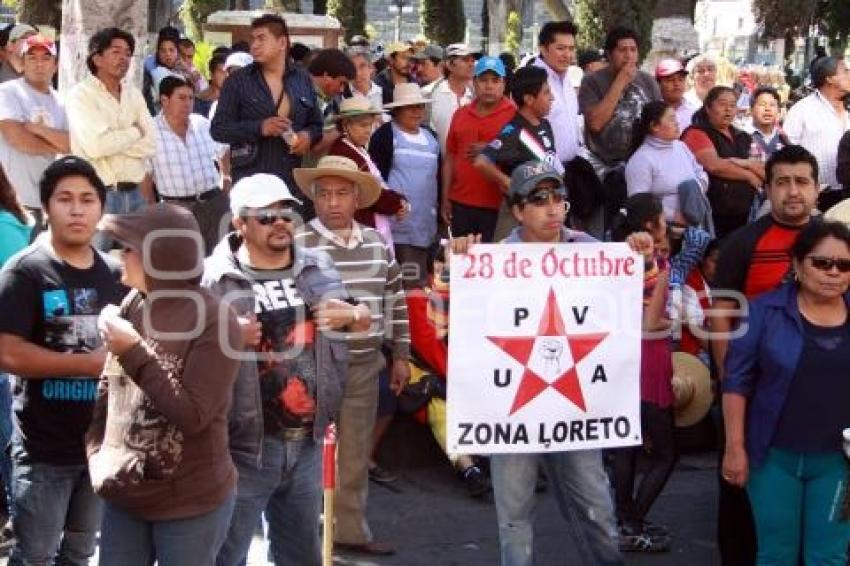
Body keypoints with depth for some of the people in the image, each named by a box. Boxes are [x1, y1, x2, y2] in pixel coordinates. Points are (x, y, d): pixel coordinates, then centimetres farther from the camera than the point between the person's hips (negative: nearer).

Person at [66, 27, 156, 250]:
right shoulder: (81, 94, -5)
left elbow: (150, 145, 2)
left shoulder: (134, 94, 12)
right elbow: (95, 146, -18)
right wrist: (134, 132, -4)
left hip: (135, 194, 5)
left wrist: (111, 140, -10)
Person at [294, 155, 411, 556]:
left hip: (365, 366, 5)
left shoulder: (378, 244, 7)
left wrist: (401, 354, 15)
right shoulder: (298, 244, -10)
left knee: (355, 454, 15)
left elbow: (395, 300, 15)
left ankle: (350, 530, 28)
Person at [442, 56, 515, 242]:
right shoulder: (460, 114, 12)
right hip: (460, 203, 5)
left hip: (498, 206, -5)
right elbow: (450, 158, 14)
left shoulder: (514, 115, -4)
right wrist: (445, 199, 11)